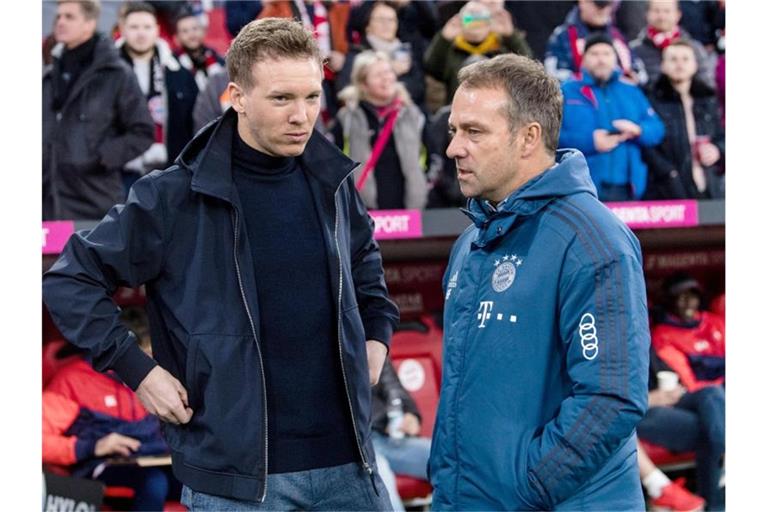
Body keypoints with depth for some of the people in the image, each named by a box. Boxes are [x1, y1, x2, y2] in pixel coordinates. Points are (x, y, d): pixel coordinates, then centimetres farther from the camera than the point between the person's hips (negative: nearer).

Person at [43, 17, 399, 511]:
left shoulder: (332, 183, 5)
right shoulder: (176, 197, -9)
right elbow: (70, 280, -3)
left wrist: (377, 335, 13)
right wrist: (138, 369, -7)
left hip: (347, 462, 4)